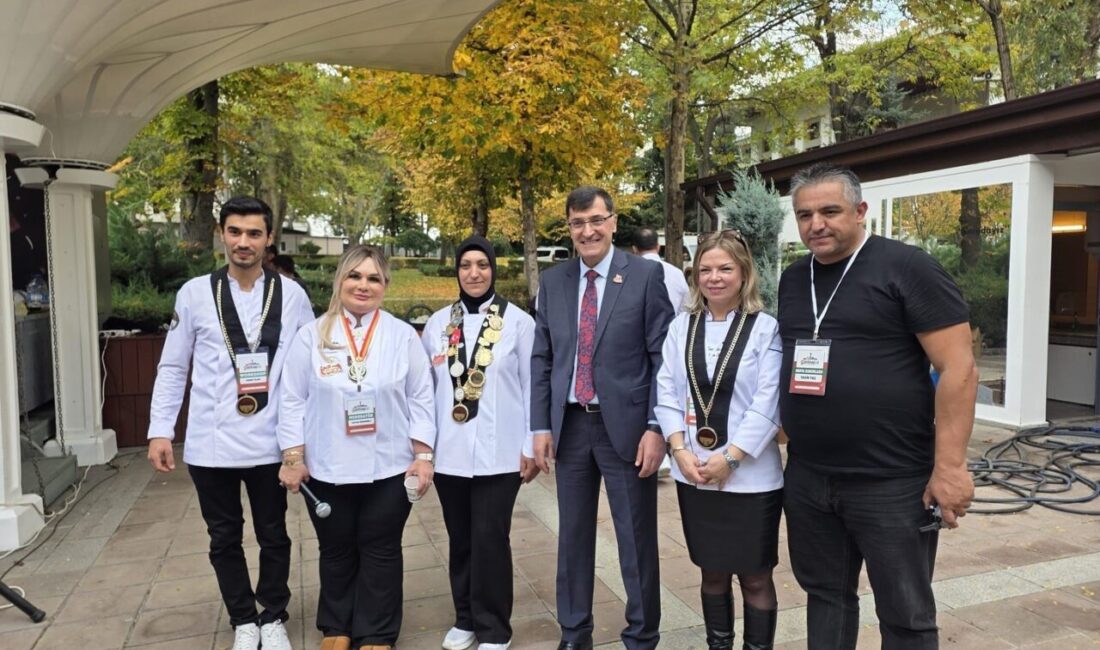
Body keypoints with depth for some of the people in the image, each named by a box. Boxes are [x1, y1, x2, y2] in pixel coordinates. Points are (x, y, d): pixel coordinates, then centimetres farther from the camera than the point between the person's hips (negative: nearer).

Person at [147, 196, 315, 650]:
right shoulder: (195, 293, -1)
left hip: (270, 443, 0)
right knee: (224, 539, 15)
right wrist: (160, 430, 1)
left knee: (273, 536, 13)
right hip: (211, 444, 1)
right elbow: (173, 368, 5)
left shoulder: (291, 295, -2)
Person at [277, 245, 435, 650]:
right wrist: (293, 458, -2)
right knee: (336, 552, 16)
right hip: (327, 469, 1)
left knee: (381, 551, 11)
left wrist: (423, 455, -4)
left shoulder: (403, 336, -2)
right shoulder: (312, 336, -2)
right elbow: (293, 401, 1)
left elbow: (420, 399, 0)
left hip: (389, 468, 0)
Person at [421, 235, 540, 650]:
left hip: (499, 453, -3)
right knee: (461, 540, 15)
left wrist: (531, 447, -3)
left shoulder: (518, 321, -5)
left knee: (490, 541, 1)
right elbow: (426, 387, 9)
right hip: (449, 452, 3)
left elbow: (532, 387, -2)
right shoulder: (438, 323, 5)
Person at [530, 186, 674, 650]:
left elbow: (663, 357, -7)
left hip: (626, 424, -3)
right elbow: (541, 359, 8)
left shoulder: (647, 275, -5)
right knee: (573, 536, 15)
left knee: (636, 540, 8)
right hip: (570, 425, 4)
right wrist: (541, 426, 2)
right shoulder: (552, 282, 6)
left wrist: (656, 427, -12)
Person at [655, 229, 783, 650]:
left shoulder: (766, 328, -6)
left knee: (755, 576, 9)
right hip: (694, 473, 3)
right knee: (712, 572, 17)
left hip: (750, 476, -3)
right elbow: (666, 394, 3)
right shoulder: (681, 327, 5)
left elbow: (768, 403, -11)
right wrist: (680, 450, -9)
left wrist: (729, 458, -15)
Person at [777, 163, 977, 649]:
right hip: (806, 479, 6)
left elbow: (958, 367, -13)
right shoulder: (793, 279, 10)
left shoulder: (906, 267, -9)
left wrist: (949, 467, -17)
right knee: (825, 596, 19)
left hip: (892, 482, -5)